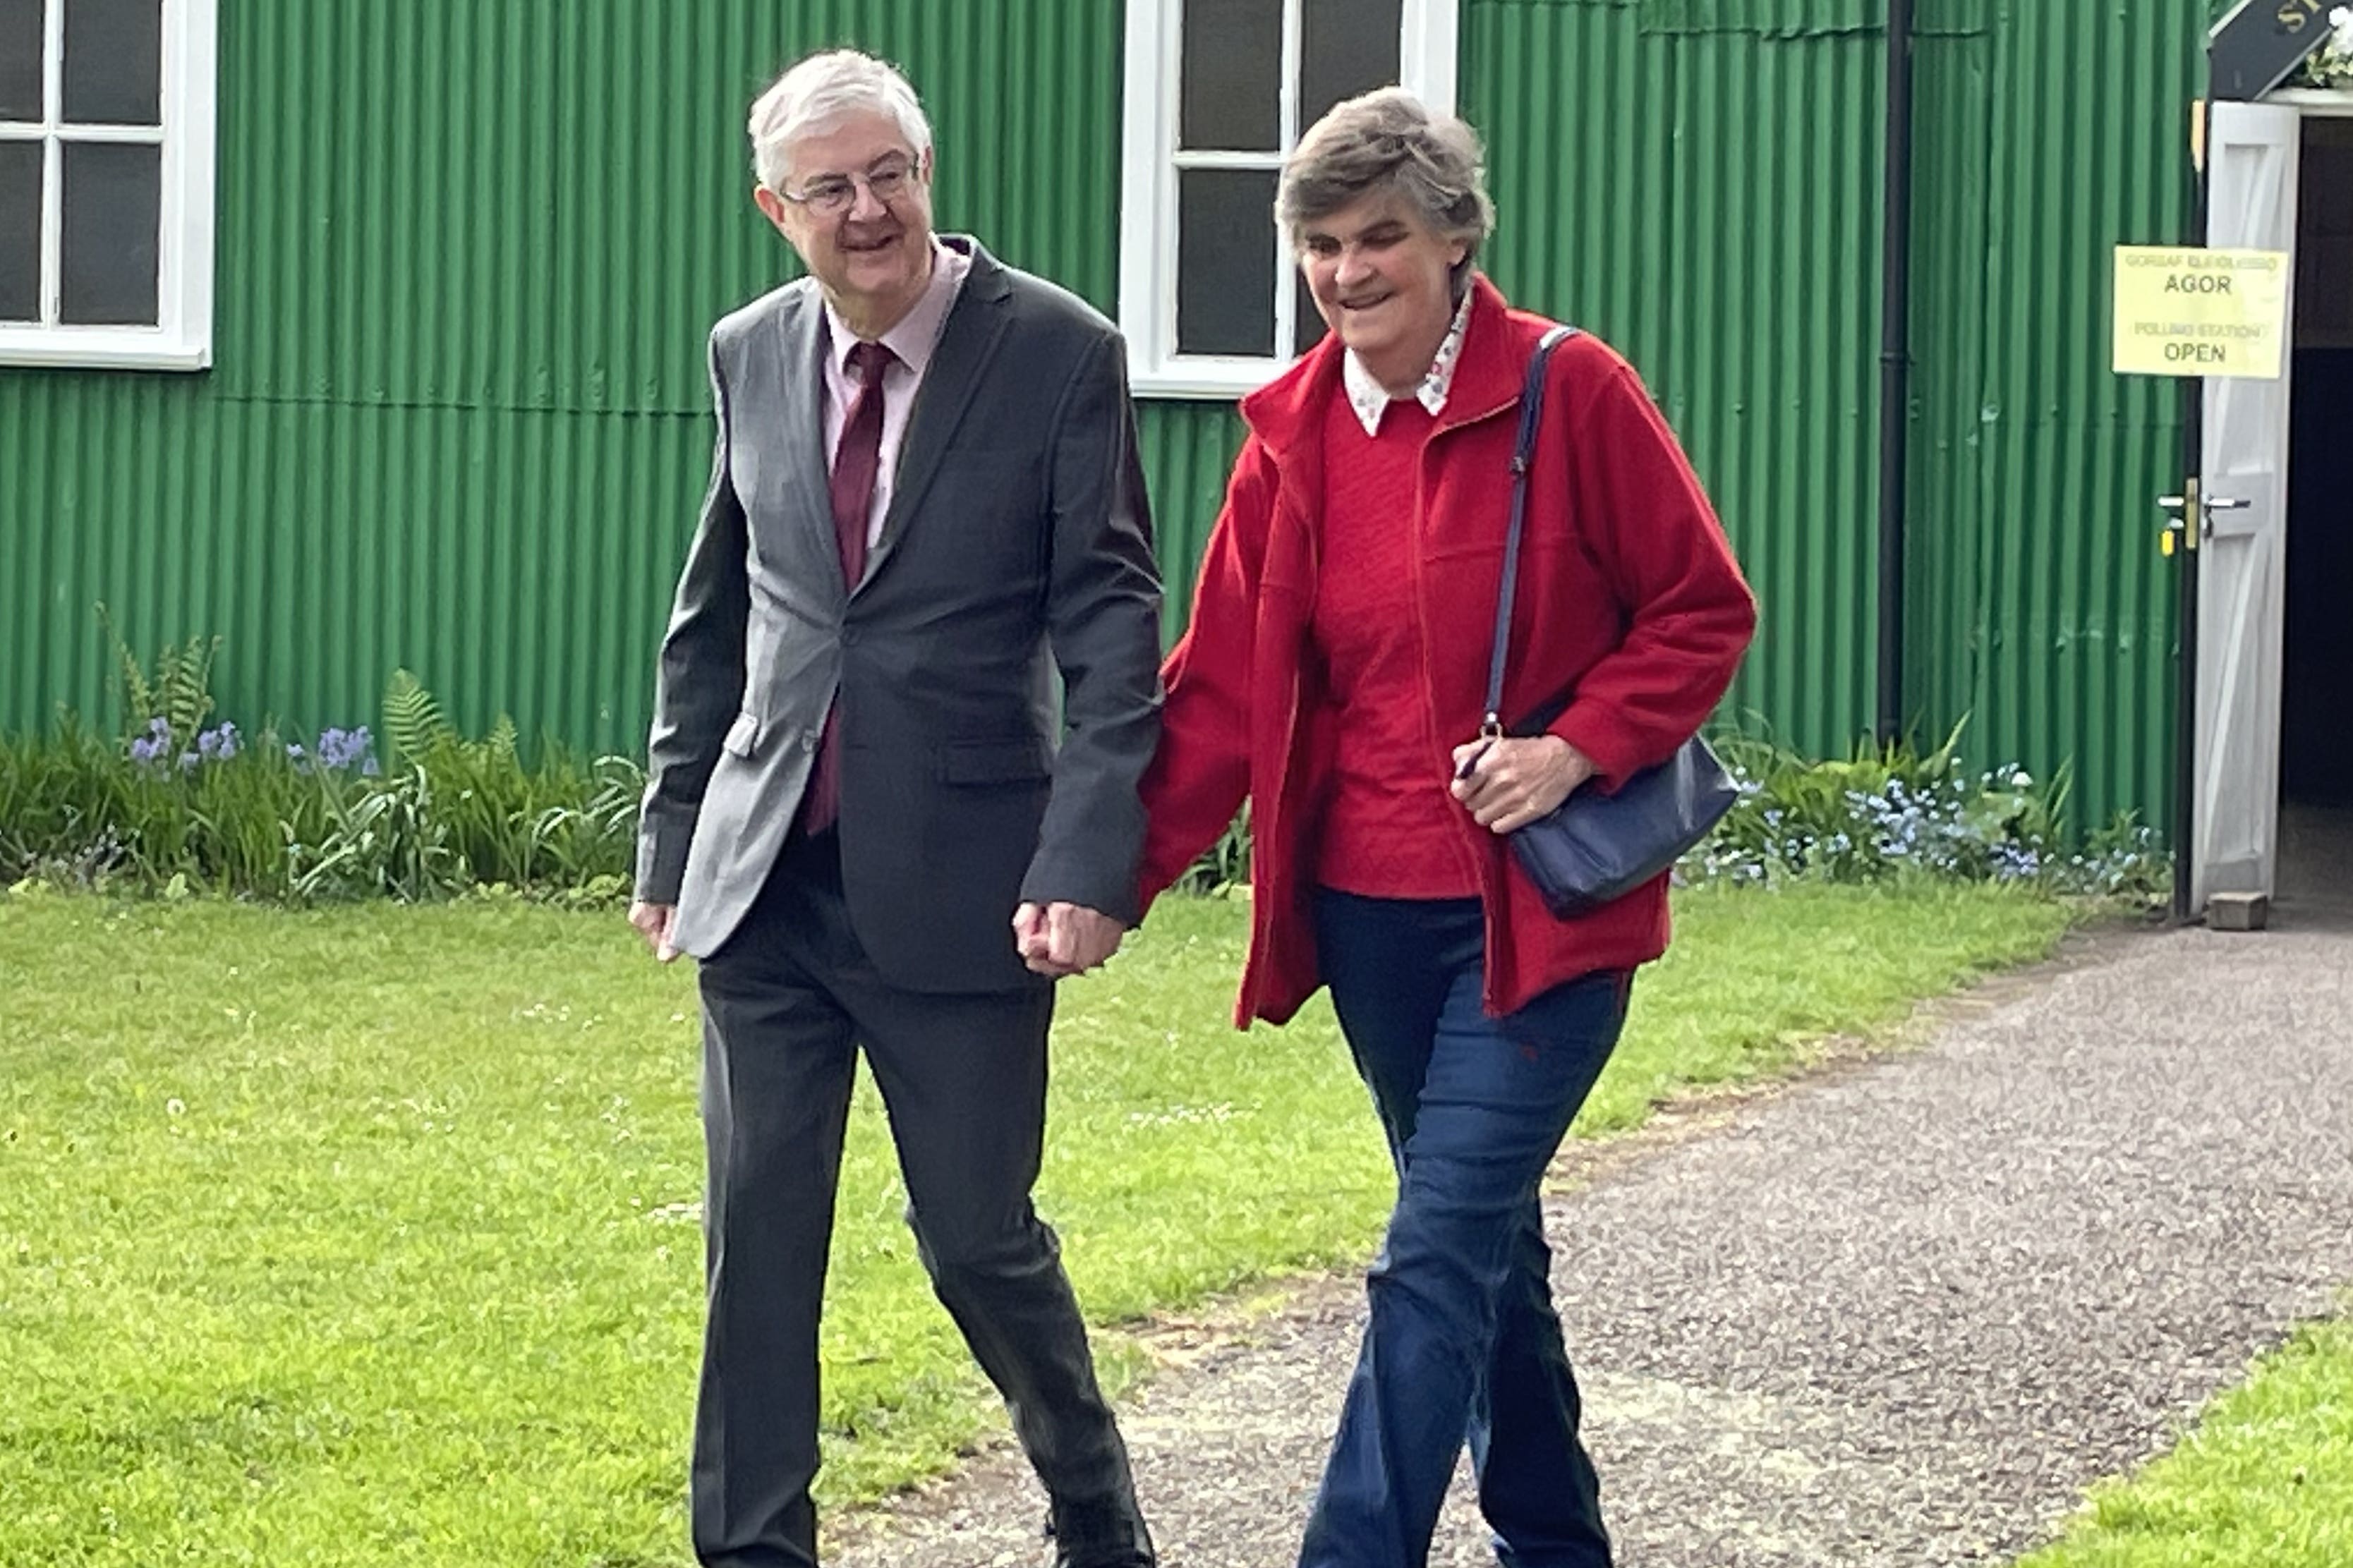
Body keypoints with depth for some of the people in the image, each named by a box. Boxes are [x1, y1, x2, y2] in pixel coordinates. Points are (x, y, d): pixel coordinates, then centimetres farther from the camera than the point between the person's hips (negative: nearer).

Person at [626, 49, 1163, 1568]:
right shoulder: (752, 355, 6)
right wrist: (672, 838, 14)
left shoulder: (1058, 352, -7)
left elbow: (1112, 628, -9)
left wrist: (1091, 858, -18)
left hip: (958, 883, -4)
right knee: (758, 1239, 6)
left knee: (980, 1238, 4)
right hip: (767, 878, 4)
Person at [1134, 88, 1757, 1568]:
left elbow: (1707, 611, -4)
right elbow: (1221, 686, 3)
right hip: (1371, 913, 5)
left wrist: (1576, 747, -16)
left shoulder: (1569, 391, -9)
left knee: (1439, 1250, -11)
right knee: (1488, 1231, 16)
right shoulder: (1291, 431, 4)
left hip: (1542, 904, -5)